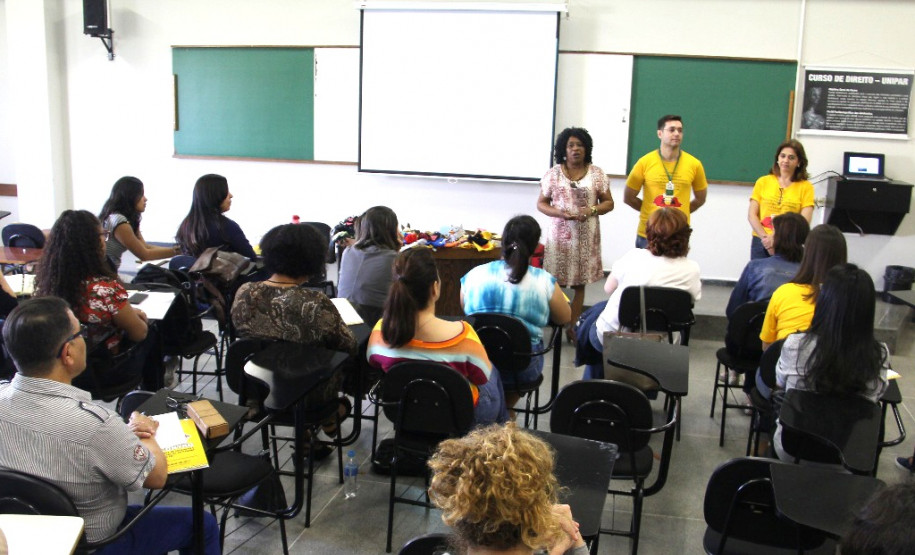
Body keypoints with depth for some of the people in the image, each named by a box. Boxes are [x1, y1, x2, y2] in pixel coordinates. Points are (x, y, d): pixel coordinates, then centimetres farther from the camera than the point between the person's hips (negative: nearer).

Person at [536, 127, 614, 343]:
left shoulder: (596, 173, 2)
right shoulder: (554, 173, 1)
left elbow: (608, 202, 6)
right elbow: (541, 203, 4)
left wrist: (593, 210, -14)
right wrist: (560, 213, -15)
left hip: (586, 236, 1)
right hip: (560, 234, -1)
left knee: (579, 283, 6)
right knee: (556, 283, -2)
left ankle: (573, 327, 15)